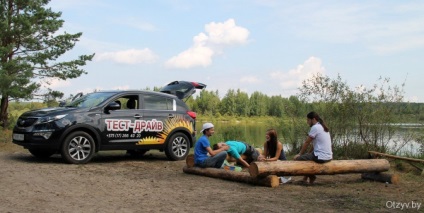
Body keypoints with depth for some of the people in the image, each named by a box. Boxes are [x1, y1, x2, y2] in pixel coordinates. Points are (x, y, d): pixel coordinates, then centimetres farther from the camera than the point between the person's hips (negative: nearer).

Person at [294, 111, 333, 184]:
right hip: (329, 156, 10)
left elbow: (306, 143, -8)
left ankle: (311, 177, 5)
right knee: (307, 155, 29)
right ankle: (308, 176, 21)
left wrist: (300, 154, 6)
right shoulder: (323, 127, 15)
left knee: (296, 158, -3)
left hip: (321, 157, -10)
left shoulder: (315, 127, -13)